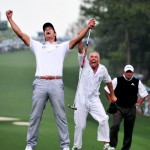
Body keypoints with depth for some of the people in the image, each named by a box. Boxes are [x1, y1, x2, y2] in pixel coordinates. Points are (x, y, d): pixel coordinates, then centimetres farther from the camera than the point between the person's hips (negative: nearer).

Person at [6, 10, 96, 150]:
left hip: (56, 84, -1)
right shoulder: (37, 46, 22)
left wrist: (87, 27, -7)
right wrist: (10, 19, 13)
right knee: (35, 116, 1)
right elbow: (20, 33, 18)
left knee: (61, 116, -3)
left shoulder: (62, 46, 19)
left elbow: (77, 38, 7)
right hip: (40, 83, 1)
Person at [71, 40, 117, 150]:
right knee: (80, 125, 0)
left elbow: (108, 81, 20)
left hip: (94, 99, 2)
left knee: (104, 119, -17)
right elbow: (80, 50, -14)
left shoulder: (103, 69, 4)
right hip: (81, 99, -1)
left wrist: (112, 95, 26)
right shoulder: (85, 64, -3)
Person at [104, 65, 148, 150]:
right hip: (118, 108, -2)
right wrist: (111, 101, 3)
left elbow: (144, 94, 15)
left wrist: (138, 103, 7)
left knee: (129, 130, 6)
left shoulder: (137, 82, 3)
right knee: (115, 126, -20)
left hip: (131, 110, 2)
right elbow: (106, 90, 6)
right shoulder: (117, 80, -4)